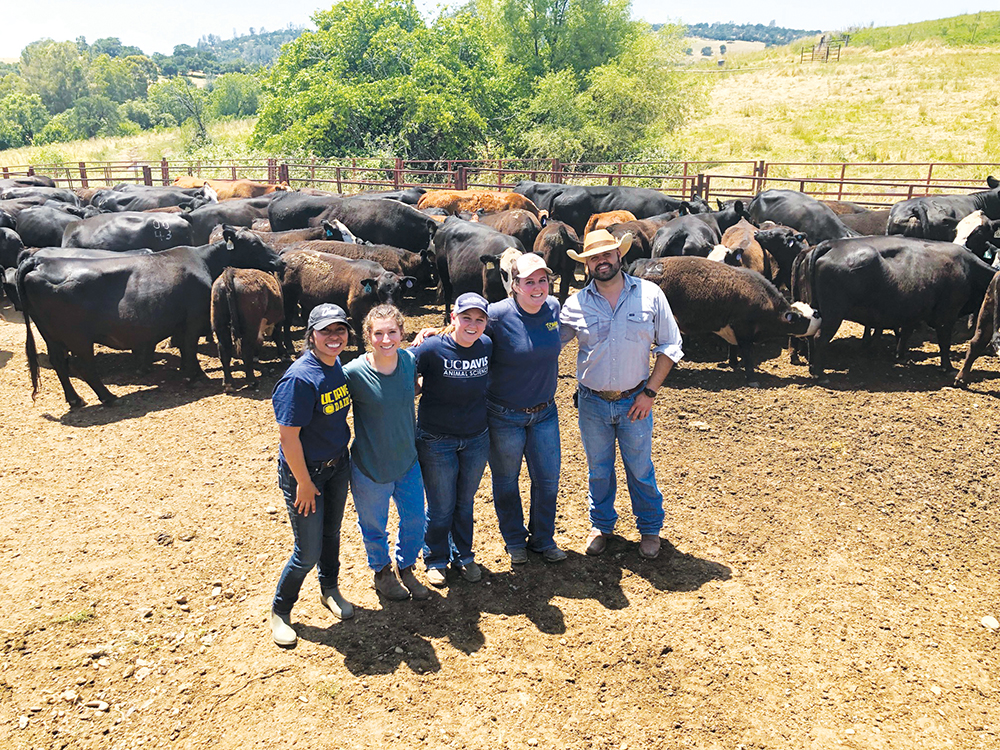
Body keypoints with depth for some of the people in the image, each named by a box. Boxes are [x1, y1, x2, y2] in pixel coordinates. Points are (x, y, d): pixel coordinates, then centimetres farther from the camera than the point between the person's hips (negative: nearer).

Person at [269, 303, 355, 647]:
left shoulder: (339, 365, -2)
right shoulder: (301, 378, -26)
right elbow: (288, 436, -24)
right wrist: (304, 483, -18)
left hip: (337, 464, 7)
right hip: (304, 470, -7)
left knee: (332, 532, 23)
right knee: (309, 551, 2)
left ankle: (330, 590, 47)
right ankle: (279, 611, 26)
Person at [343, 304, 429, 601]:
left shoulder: (410, 360, -9)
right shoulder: (353, 373, -22)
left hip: (408, 461, 4)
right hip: (370, 468, -4)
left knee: (415, 521, 19)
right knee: (374, 527, 18)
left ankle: (405, 568, 47)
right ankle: (382, 572, 48)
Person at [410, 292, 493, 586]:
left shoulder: (487, 346, -5)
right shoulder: (432, 348, -19)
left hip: (477, 439, 4)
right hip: (437, 442, -3)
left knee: (465, 503, 19)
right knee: (441, 507, 11)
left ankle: (463, 556, 40)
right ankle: (436, 560, 34)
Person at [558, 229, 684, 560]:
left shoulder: (650, 294, -5)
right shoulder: (576, 304, -4)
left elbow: (670, 345, 0)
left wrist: (650, 391, -6)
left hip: (634, 401, -1)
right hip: (592, 403, 1)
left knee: (640, 469, 12)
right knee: (598, 470, 16)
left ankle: (650, 529, 34)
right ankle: (601, 525, 37)